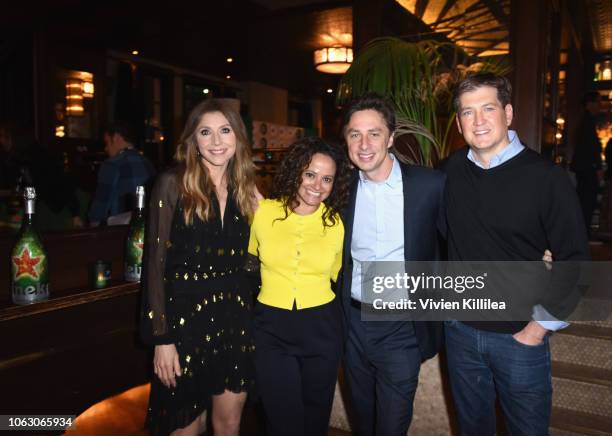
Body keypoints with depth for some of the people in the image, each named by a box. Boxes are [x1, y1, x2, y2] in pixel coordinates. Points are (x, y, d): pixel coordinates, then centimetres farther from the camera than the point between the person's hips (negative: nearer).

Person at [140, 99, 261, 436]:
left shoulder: (245, 189, 6)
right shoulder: (173, 184, -9)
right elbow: (155, 263, -11)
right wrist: (161, 338, -13)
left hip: (235, 316, 4)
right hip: (186, 316, -4)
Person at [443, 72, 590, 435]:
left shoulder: (546, 178, -13)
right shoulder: (452, 170, -2)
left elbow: (574, 260, -10)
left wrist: (541, 326, -11)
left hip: (519, 336, -3)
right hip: (460, 330, 4)